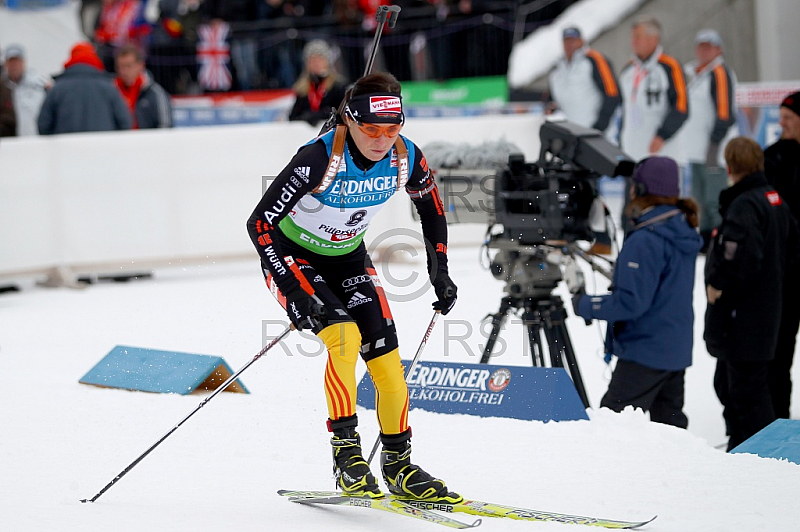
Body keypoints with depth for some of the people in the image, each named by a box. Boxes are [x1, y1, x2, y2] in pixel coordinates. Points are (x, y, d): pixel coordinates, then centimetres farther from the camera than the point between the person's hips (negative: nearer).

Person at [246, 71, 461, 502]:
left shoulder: (405, 159, -18)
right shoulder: (319, 159, -33)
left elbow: (431, 206, 6)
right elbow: (259, 222, -29)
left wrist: (439, 272, 5)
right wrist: (295, 291, -33)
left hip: (347, 257, 5)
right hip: (293, 257, -5)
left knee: (387, 362, -5)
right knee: (344, 334, -28)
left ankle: (399, 467, 10)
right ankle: (346, 451, -19)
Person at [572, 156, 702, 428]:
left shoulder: (645, 240, -19)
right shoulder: (684, 232, 10)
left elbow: (632, 301, -21)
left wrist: (586, 305, -10)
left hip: (645, 351, -9)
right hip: (677, 349, 9)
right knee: (669, 421, 13)